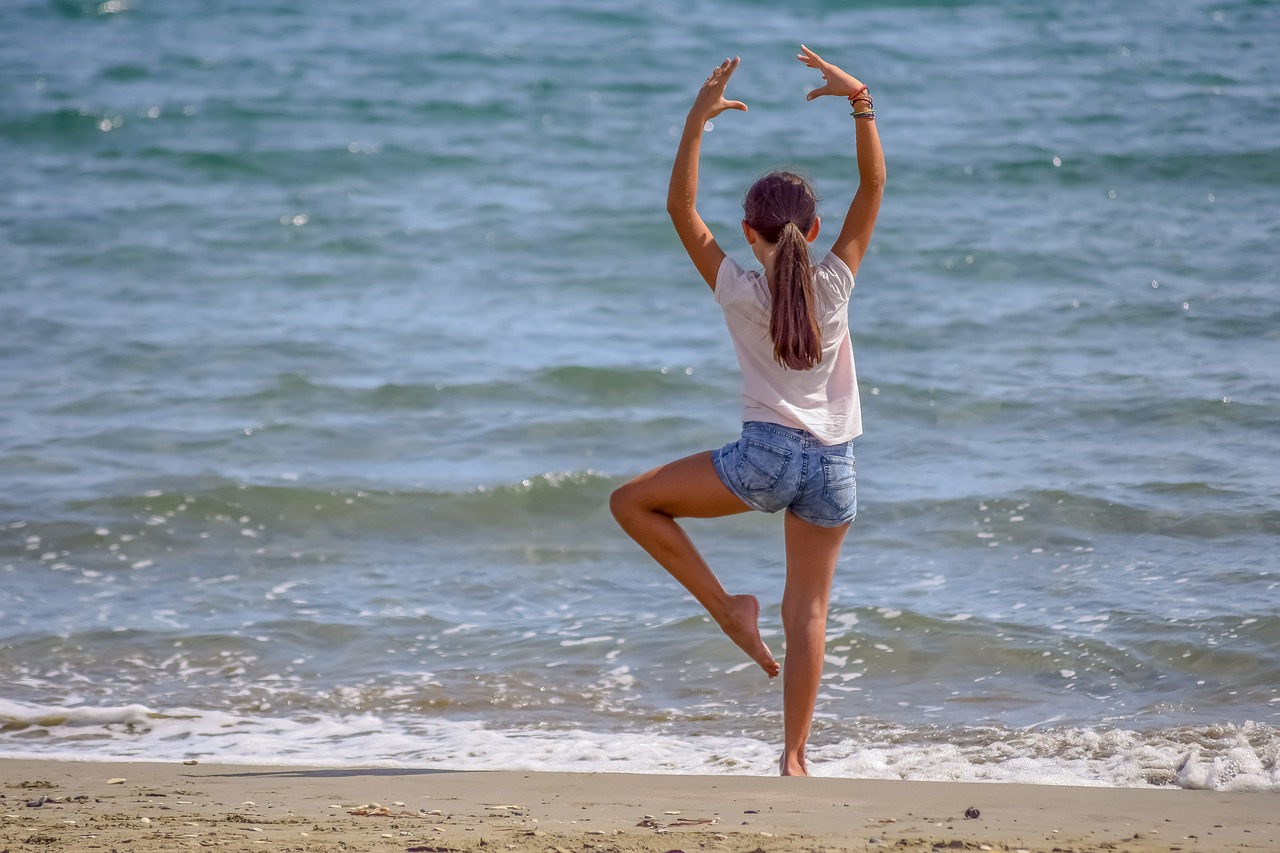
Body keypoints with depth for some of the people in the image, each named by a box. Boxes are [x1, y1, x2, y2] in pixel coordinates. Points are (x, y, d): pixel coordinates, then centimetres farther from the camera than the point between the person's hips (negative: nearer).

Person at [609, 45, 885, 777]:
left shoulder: (739, 290, -4)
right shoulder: (834, 285, -1)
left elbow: (682, 208, -1)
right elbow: (874, 188, 2)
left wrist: (697, 122, -6)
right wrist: (861, 102, -5)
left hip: (766, 456, -3)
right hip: (833, 464, 3)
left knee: (633, 502, 14)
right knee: (808, 613, 8)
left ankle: (729, 609, 7)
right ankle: (794, 757, 3)